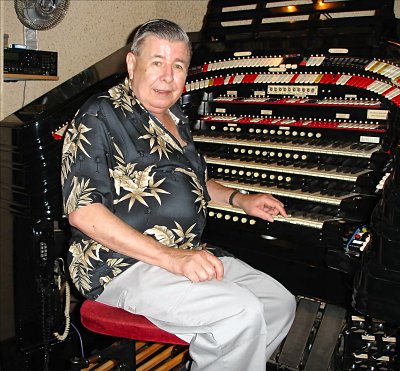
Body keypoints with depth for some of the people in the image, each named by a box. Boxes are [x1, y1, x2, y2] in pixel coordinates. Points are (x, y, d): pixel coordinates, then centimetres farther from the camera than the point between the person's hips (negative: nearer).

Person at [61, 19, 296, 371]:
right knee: (242, 314, -26)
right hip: (123, 264, -9)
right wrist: (171, 258, -26)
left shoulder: (174, 116, 17)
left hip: (188, 253, 9)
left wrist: (239, 199, 19)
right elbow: (83, 212, -20)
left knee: (281, 303, 3)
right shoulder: (101, 115, -9)